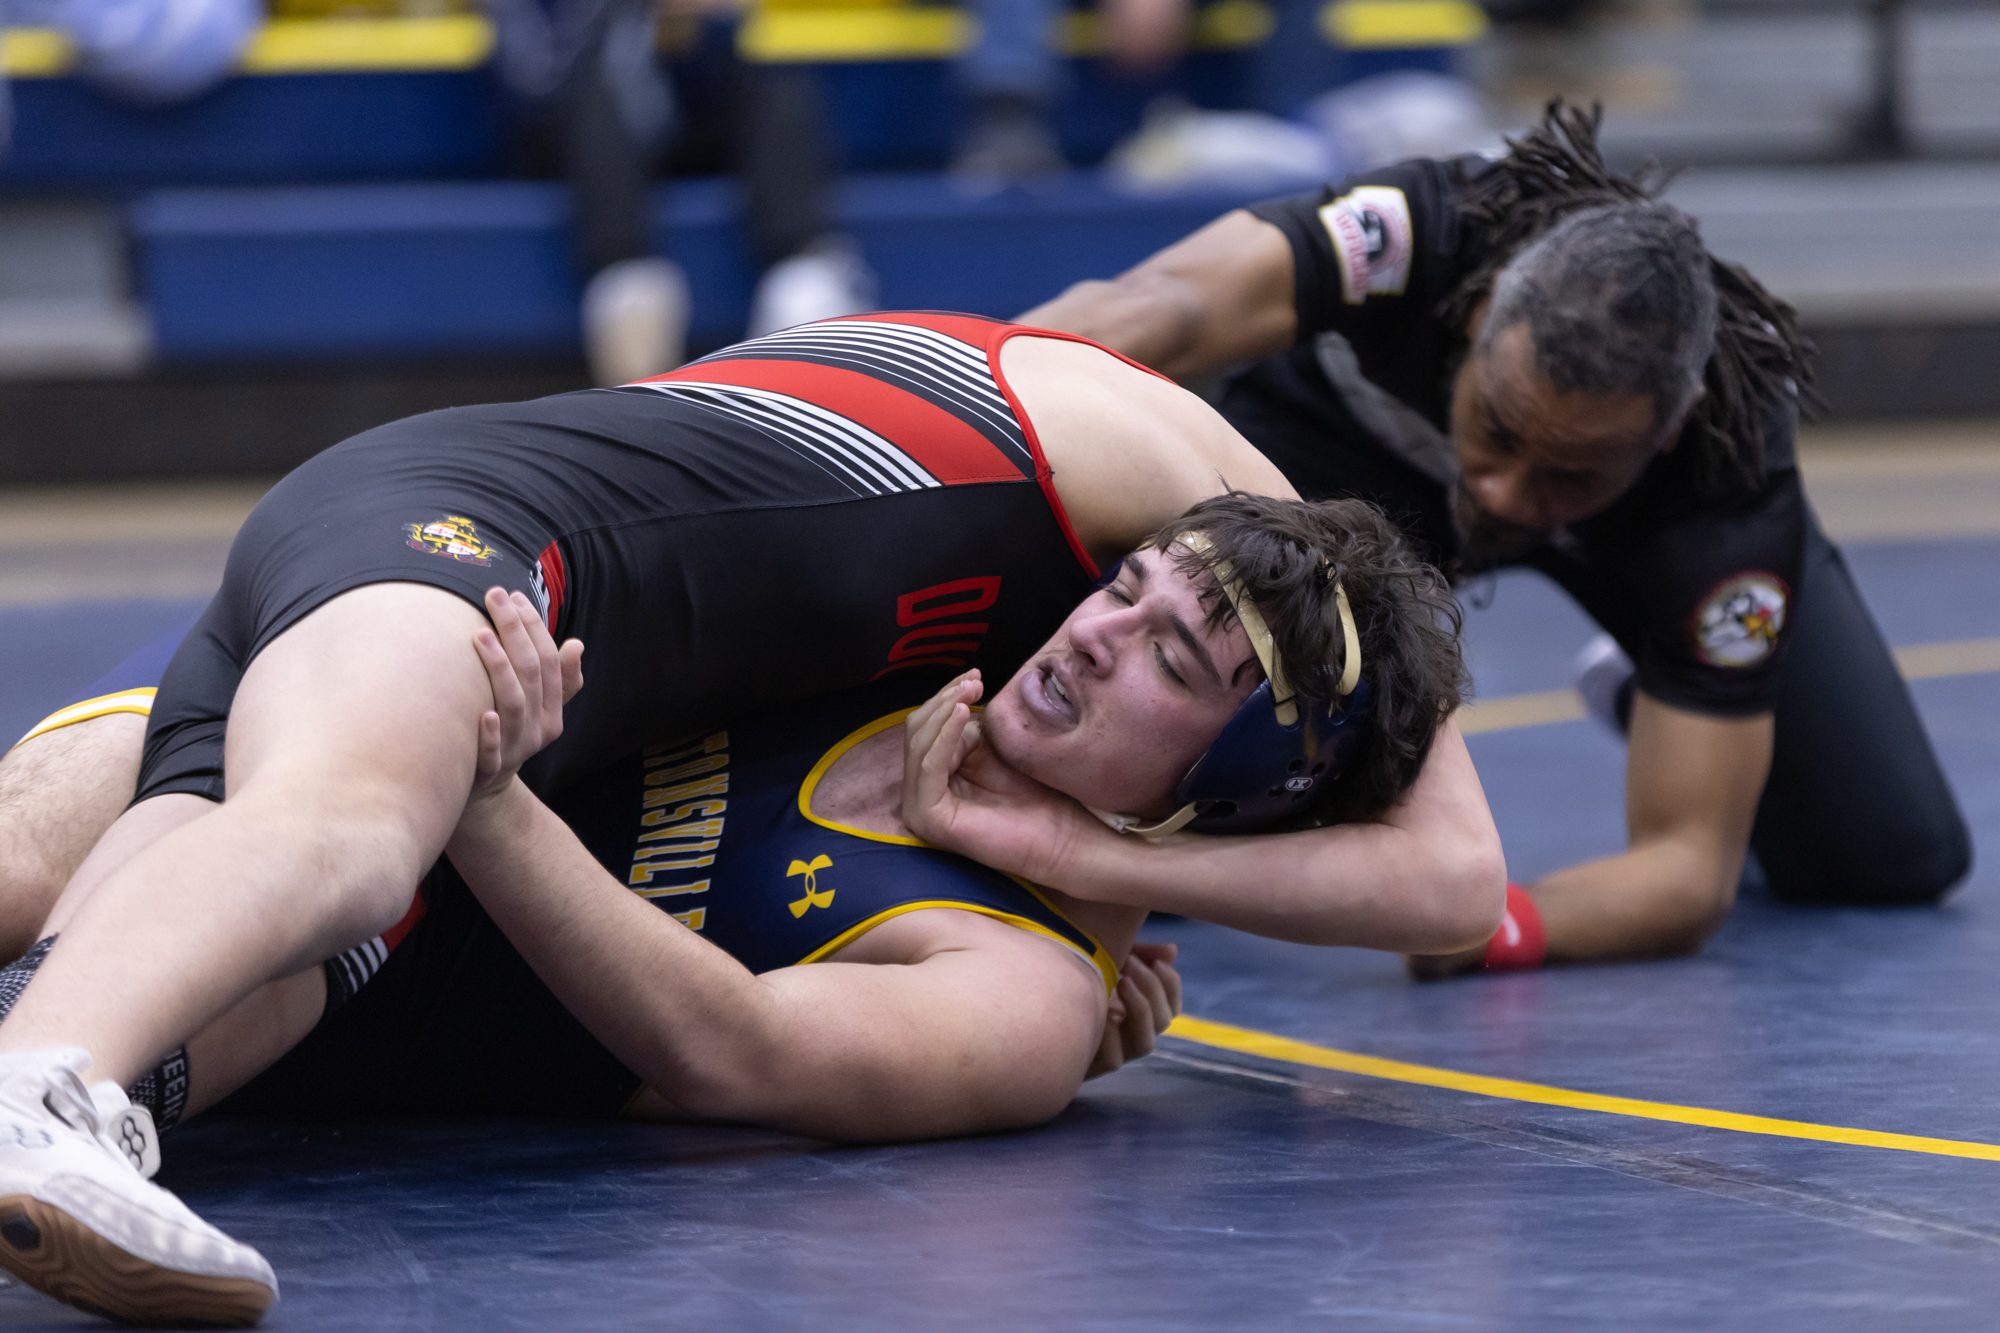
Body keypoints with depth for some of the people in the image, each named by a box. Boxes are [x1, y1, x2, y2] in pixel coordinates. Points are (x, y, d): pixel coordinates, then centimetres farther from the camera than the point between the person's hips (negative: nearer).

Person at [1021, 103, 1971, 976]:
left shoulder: (1729, 478, -41)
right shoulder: (1424, 237, -44)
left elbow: (1691, 868, -38)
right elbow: (1159, 307, -62)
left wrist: (1500, 927, -59)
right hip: (1352, 440, -1)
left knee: (1898, 859, -8)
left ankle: (1651, 700, 23)